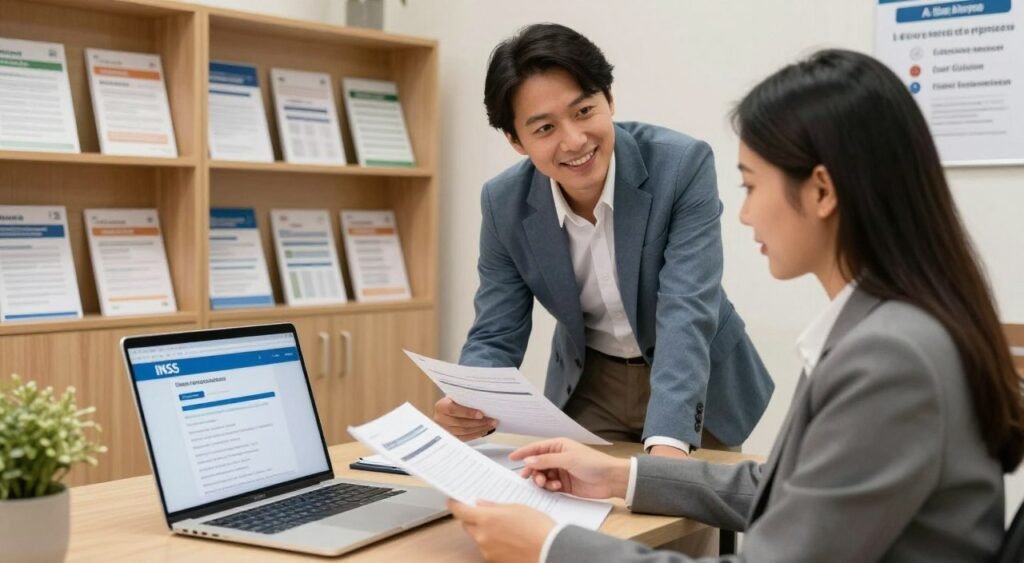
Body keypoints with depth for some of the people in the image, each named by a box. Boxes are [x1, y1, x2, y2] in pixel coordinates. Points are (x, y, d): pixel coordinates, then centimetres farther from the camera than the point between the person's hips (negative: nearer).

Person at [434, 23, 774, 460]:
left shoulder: (682, 165, -26)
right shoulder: (505, 203, -16)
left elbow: (687, 311, -33)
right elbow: (495, 337, -11)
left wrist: (667, 441, -48)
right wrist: (469, 407, -34)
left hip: (696, 386, -2)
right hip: (588, 385, 2)